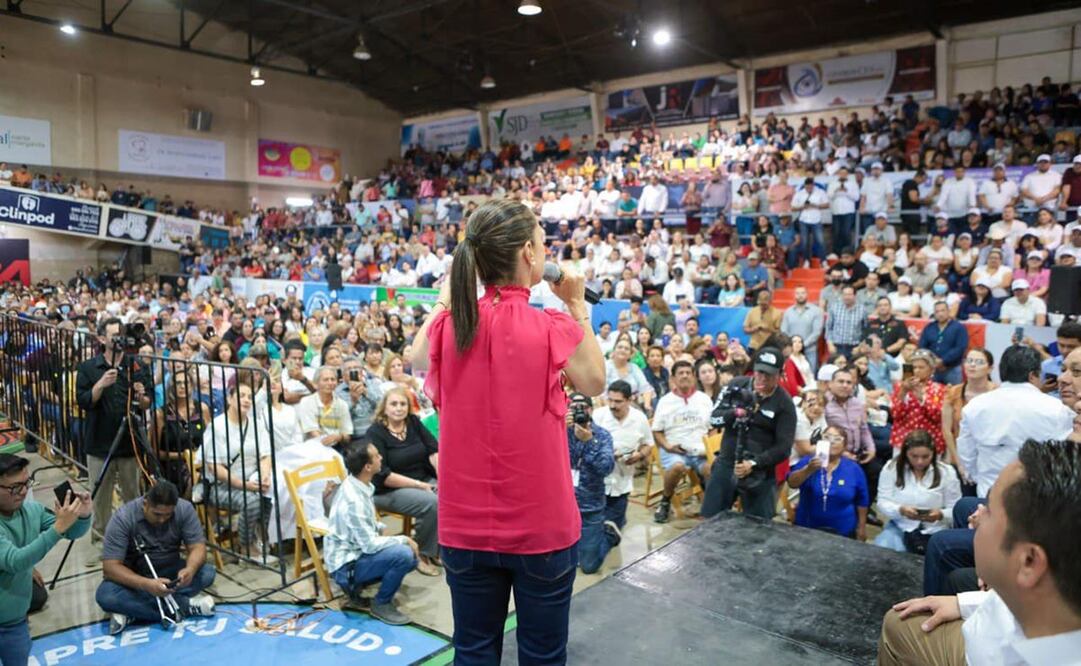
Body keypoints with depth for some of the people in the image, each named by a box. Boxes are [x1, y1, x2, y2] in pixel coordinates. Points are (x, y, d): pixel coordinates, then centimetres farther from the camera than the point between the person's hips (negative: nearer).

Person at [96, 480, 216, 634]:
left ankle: (131, 610, -21)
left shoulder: (185, 509, -17)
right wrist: (146, 585, -41)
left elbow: (198, 547, -17)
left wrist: (190, 569, -40)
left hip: (170, 572, 2)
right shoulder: (122, 518, -24)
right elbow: (110, 567, -26)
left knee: (207, 573, -24)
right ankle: (185, 606, -27)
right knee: (106, 595, -33)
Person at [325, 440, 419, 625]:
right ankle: (382, 604, -5)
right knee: (403, 555, -27)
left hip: (357, 551, 9)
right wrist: (403, 539, -16)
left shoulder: (356, 484, -1)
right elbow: (370, 545, -25)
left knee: (412, 557, 9)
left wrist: (379, 528, 2)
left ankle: (357, 585, 14)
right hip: (346, 564, -9)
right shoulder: (353, 500, -29)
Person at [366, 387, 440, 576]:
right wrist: (418, 485, -19)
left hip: (424, 481, 5)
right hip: (388, 490, -5)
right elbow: (382, 475, -14)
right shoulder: (375, 432, -8)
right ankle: (423, 555, -8)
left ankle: (438, 549, -1)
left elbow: (433, 450, -1)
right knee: (432, 503, -29)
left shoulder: (414, 422, 7)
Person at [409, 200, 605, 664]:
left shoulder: (448, 326, -7)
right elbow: (595, 383, 3)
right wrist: (578, 308, 4)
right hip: (541, 522, -3)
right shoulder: (554, 329, -17)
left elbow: (417, 362, 16)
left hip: (465, 523, 3)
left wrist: (443, 300, 17)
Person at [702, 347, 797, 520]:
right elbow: (714, 418, -2)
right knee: (709, 520, 9)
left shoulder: (784, 404, -8)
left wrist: (754, 464, -22)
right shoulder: (737, 385, 1)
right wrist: (734, 413, -23)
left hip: (759, 473, -2)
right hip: (725, 465, 3)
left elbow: (783, 447, -11)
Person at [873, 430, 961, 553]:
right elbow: (883, 503, -4)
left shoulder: (946, 472, -2)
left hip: (934, 532, 0)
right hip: (899, 527, 0)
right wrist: (900, 510, -25)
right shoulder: (891, 468, -3)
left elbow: (956, 511, -1)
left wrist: (940, 515, -24)